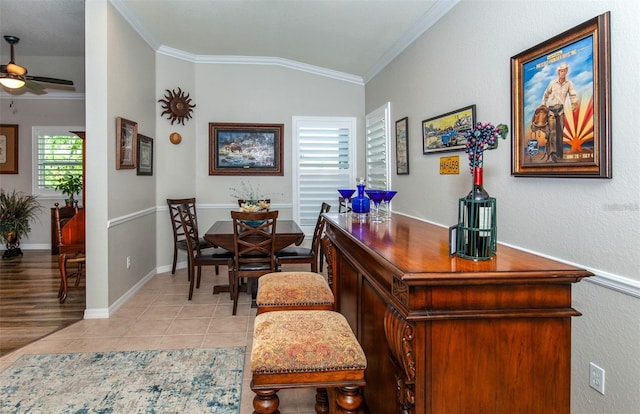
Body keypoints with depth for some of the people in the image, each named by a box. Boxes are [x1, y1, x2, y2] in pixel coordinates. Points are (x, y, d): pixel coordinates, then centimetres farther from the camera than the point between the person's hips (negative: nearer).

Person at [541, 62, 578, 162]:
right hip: (551, 108, -2)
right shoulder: (552, 83, 0)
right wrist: (543, 105, 12)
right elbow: (546, 94, 12)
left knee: (560, 130, 3)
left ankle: (559, 153, 9)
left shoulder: (569, 83, 1)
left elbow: (573, 95, -5)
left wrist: (574, 104, -22)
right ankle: (553, 152, -19)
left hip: (560, 109, 2)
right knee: (552, 130, -13)